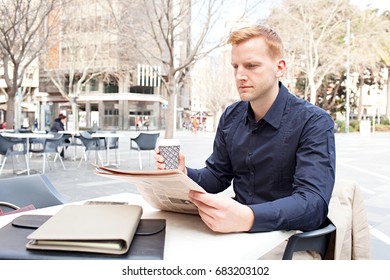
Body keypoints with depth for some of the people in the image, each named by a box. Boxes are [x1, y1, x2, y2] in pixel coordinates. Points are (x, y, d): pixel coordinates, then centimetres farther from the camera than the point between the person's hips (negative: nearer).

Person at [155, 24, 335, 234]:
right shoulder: (231, 117, 5)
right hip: (238, 233, 5)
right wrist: (186, 175, -11)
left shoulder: (313, 123, -13)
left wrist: (248, 218, -39)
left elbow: (313, 202, -23)